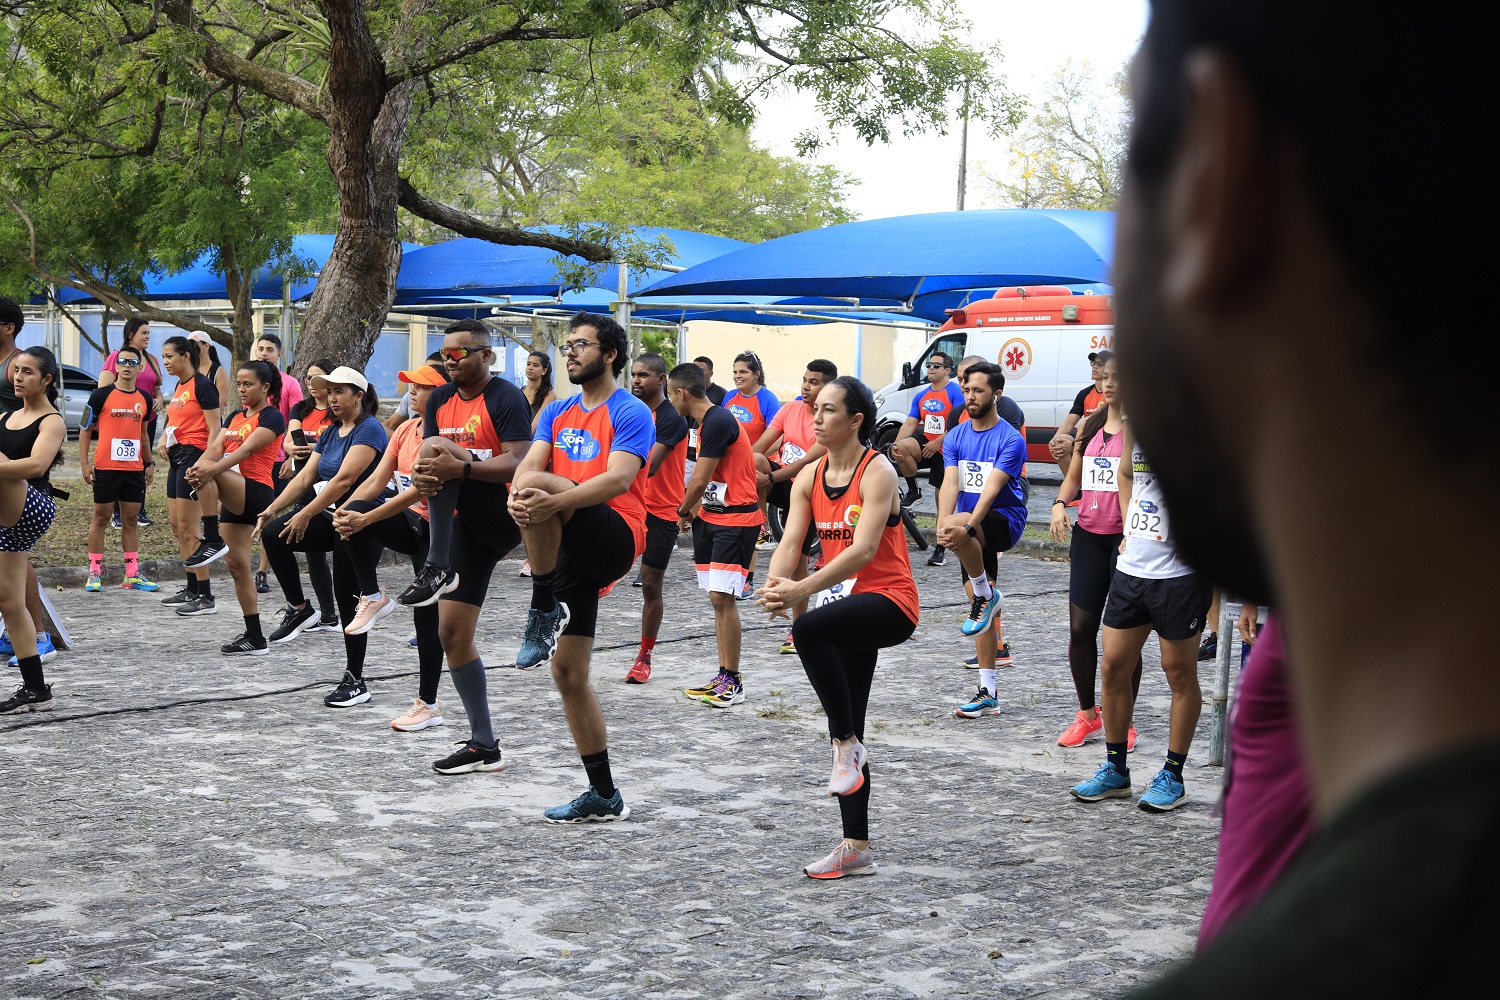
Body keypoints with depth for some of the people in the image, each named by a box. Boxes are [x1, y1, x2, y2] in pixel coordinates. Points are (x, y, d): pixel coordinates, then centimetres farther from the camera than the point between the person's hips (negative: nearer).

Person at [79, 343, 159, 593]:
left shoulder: (145, 399, 9)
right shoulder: (101, 395, -4)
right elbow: (85, 430, 0)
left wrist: (150, 463, 17)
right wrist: (84, 463, -7)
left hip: (135, 469, 4)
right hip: (106, 468, -4)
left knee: (131, 520, 7)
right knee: (101, 518, 2)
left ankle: (132, 575, 11)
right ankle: (94, 573, 7)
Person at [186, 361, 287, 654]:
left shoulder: (272, 416, -5)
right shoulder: (234, 417, 18)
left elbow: (247, 448, -20)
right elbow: (216, 447, 2)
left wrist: (211, 469, -35)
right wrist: (198, 466, -21)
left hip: (254, 491, -8)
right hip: (234, 497, 8)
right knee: (237, 565, 6)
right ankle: (254, 638, 11)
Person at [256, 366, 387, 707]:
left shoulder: (369, 429, -13)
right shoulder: (330, 433, 14)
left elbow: (344, 479, -22)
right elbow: (305, 477, 9)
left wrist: (306, 515, -25)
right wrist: (273, 509, -4)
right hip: (332, 516, 8)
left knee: (349, 601, -5)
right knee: (273, 534, -14)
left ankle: (356, 682, 5)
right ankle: (299, 609, 0)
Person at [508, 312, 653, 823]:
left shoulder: (631, 412, -5)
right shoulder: (557, 412, 17)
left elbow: (618, 480, -19)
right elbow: (529, 463, 3)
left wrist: (553, 500, -33)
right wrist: (515, 497, -21)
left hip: (614, 538, -7)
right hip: (571, 547, 7)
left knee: (541, 485, -31)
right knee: (568, 672, 4)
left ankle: (544, 613, -19)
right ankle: (604, 796, 12)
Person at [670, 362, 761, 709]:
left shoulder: (718, 422, -17)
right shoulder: (708, 421, 14)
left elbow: (699, 480, -15)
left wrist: (685, 511, 1)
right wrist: (695, 510, 5)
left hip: (736, 520, -10)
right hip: (712, 518, 10)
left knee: (723, 597, -12)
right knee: (717, 599, 10)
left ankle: (733, 682, -6)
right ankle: (723, 676, 14)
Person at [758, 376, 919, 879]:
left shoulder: (877, 472, -13)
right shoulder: (809, 477, 7)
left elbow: (863, 549, -24)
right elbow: (791, 540, -2)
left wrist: (803, 589, -33)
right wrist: (775, 582, -24)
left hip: (889, 601, -8)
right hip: (848, 609, 8)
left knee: (809, 628, -36)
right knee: (845, 734, 8)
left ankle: (848, 744, -18)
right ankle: (856, 848, 17)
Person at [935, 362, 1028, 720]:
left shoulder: (1010, 439, -11)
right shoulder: (955, 437, 6)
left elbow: (992, 488, -22)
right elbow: (950, 483, -6)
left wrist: (966, 526, -34)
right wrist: (941, 525, -24)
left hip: (1004, 519, -6)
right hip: (972, 532, 6)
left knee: (958, 530, -37)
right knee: (979, 604, 6)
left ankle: (986, 594, -12)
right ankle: (988, 693, 11)